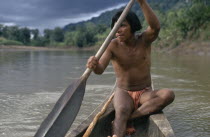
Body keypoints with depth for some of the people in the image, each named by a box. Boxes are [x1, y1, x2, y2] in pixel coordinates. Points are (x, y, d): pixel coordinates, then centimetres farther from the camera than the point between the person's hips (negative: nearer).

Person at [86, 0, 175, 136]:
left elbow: (156, 27, -29)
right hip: (123, 93, -2)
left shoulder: (144, 40, -6)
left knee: (168, 94, -28)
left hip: (145, 93, 2)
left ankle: (129, 118, -30)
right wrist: (94, 65, -49)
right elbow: (100, 69, -24)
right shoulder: (113, 45, -9)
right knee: (122, 110, -35)